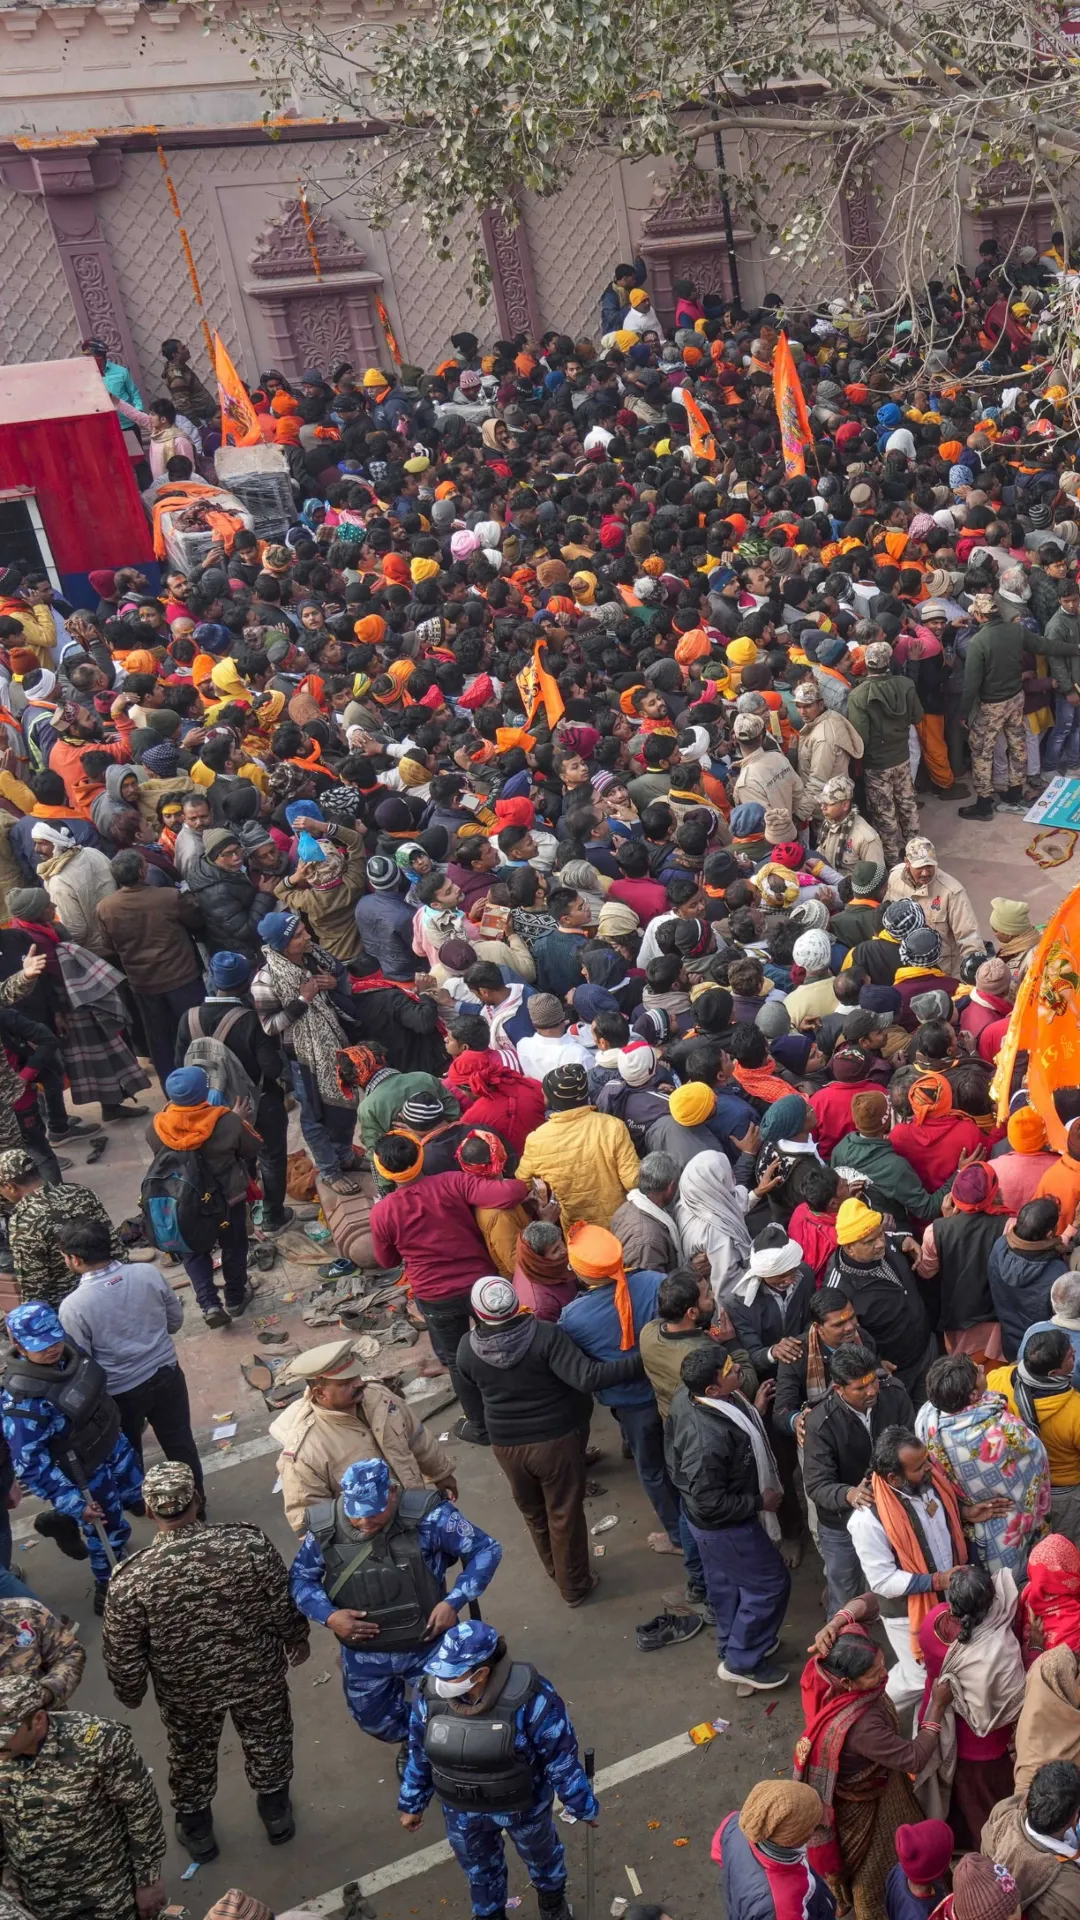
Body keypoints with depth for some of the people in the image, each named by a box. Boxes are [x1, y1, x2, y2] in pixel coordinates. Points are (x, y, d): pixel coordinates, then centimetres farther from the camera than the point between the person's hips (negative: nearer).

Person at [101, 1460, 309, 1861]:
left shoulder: (130, 1579, -30)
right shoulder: (250, 1543, -29)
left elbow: (122, 1657, -16)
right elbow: (284, 1606, -13)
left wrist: (130, 1694, 6)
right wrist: (297, 1641, 8)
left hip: (186, 1690, 0)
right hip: (258, 1676, 1)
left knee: (191, 1758, 30)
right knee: (267, 1745, 29)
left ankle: (196, 1831, 53)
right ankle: (276, 1814, 53)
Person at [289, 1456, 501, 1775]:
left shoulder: (427, 1517, -26)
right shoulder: (325, 1529, -17)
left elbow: (486, 1549, -16)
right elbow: (299, 1578, -2)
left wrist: (454, 1602, -24)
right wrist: (328, 1615, -19)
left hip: (428, 1645, -2)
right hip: (363, 1653, 3)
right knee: (374, 1720, 23)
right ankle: (410, 1741, 58)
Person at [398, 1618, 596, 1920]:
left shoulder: (529, 1699, -36)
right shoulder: (430, 1695, -24)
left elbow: (560, 1757, -21)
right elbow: (419, 1754, -5)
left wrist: (583, 1806, -10)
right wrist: (412, 1804, 6)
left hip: (522, 1804, -2)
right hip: (461, 1808, 2)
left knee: (539, 1852, 28)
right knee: (478, 1865, 28)